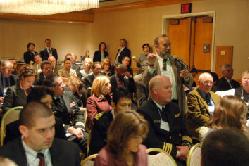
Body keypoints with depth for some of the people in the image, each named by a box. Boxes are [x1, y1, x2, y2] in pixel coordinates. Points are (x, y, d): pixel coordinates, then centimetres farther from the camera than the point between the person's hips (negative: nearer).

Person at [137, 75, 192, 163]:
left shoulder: (174, 107, 13)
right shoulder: (144, 111, -10)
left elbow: (184, 131, 18)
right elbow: (151, 142, -18)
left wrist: (186, 146, -2)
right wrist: (176, 152, -15)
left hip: (180, 155, 7)